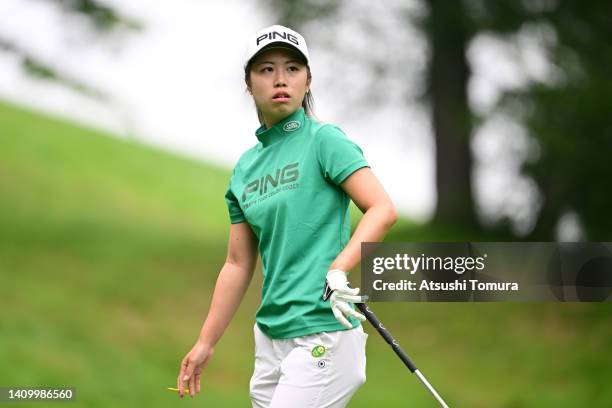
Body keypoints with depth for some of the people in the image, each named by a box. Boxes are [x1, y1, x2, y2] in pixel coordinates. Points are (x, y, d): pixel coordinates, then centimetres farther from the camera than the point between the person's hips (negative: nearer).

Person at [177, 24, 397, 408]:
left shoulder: (324, 140, -4)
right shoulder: (245, 168, 14)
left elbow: (383, 209, -14)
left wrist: (338, 272, -25)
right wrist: (206, 343, 17)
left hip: (323, 336, -7)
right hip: (270, 334, 7)